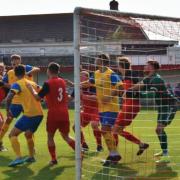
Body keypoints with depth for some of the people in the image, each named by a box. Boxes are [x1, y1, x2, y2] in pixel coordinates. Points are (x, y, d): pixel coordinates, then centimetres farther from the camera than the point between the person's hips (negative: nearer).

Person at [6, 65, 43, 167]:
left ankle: (19, 158, -18)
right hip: (39, 114, 7)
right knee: (28, 135, 30)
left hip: (30, 115, -7)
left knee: (13, 134, -3)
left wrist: (8, 109, -8)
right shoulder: (32, 83, 15)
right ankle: (31, 157, 34)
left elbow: (9, 97, -20)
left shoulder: (17, 84, -5)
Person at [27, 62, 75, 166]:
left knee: (50, 136, 10)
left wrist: (31, 88, 7)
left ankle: (54, 159, 6)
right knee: (66, 136, 15)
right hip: (64, 113, 5)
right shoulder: (62, 82, 9)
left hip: (53, 113, -5)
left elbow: (38, 97, -7)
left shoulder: (48, 84, -10)